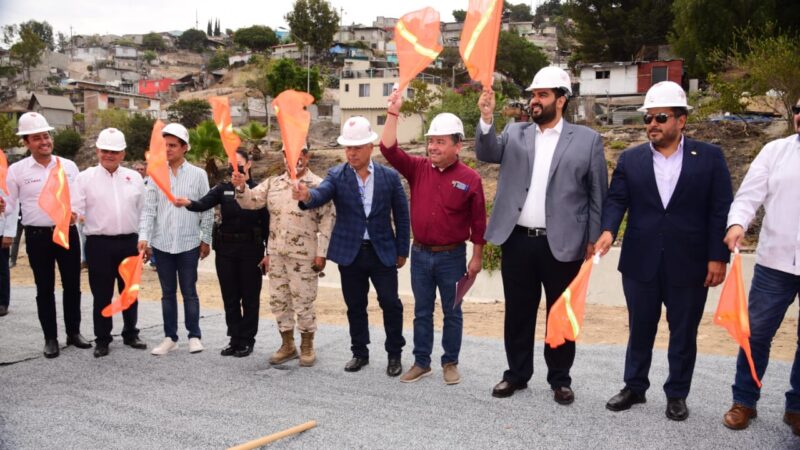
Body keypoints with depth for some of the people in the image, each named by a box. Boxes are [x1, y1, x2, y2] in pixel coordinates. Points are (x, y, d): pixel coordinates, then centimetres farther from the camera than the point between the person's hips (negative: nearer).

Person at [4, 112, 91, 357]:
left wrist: (77, 213, -8)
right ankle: (50, 338, 17)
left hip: (67, 232, 1)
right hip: (37, 236, -1)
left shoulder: (68, 166, 3)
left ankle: (74, 332, 23)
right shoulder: (17, 170, -1)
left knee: (72, 285, 9)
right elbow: (9, 205, 0)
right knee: (45, 289, 7)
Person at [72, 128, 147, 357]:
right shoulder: (85, 178, 2)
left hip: (129, 243, 2)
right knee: (102, 294, 5)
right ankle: (102, 339, 17)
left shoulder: (134, 177, 8)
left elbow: (144, 211, 11)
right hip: (99, 244, -2)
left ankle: (130, 334, 27)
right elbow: (76, 209, -5)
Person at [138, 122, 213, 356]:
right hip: (161, 244, 2)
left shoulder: (198, 174, 0)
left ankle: (194, 336, 15)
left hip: (188, 243, -2)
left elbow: (207, 210, 3)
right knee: (167, 293, 10)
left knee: (189, 292, 5)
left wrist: (206, 240, 1)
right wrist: (144, 236, -8)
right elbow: (149, 208, 2)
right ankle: (170, 337, 19)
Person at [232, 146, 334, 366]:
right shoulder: (273, 183, 8)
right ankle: (287, 346, 27)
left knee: (303, 302, 2)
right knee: (278, 301, 12)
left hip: (304, 255, -5)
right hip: (276, 253, 6)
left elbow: (327, 221, -10)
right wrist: (241, 187, -18)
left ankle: (307, 347, 19)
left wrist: (321, 253, -13)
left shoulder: (318, 185, -8)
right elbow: (251, 200, 3)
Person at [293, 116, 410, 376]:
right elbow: (321, 194, -21)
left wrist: (402, 250, 3)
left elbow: (401, 215, 4)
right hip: (349, 253, 1)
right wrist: (306, 196, -44)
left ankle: (394, 354, 19)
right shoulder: (337, 176, -2)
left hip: (383, 252, -1)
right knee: (355, 306, 11)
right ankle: (360, 353, 27)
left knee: (391, 303, 1)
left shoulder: (389, 176, -1)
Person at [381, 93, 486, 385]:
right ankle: (421, 362, 25)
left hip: (452, 256, -3)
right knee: (422, 312, 13)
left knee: (452, 312, 10)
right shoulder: (418, 169, -1)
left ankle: (450, 363, 24)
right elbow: (388, 149, -10)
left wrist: (476, 258, -3)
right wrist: (393, 113, -17)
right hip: (420, 254, 3)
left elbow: (478, 222, -4)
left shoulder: (470, 179, -9)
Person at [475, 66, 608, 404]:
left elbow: (598, 194, 2)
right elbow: (487, 153, -7)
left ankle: (560, 379, 25)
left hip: (563, 244, -2)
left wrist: (594, 241, -3)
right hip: (518, 241, 3)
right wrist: (486, 118, -24)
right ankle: (517, 373, 28)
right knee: (517, 313, 13)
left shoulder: (587, 139, 2)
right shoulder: (515, 134, 10)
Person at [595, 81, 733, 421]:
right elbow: (616, 200, -1)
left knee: (683, 333, 11)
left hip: (689, 264, -1)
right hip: (640, 263, 2)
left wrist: (718, 257, -8)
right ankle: (634, 387, 30)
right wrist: (608, 230, -21)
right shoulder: (630, 159, 6)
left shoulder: (709, 157, 0)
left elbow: (720, 210, -2)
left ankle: (677, 394, 27)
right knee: (639, 330, 14)